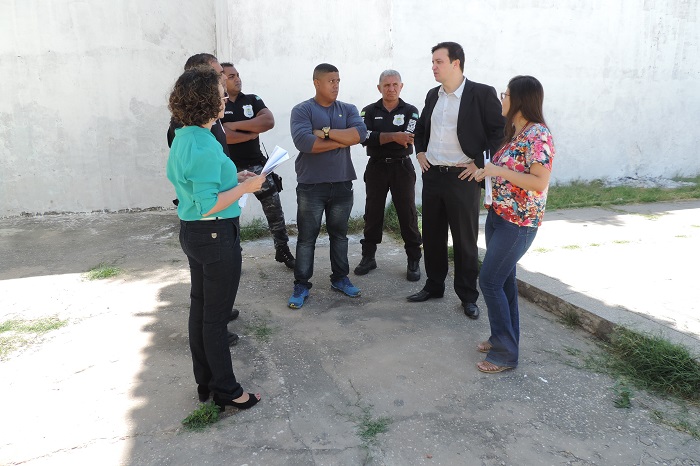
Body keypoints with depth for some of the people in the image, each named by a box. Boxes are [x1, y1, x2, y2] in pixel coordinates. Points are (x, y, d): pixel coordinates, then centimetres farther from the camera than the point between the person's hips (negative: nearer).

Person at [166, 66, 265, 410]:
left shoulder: (183, 137, 8)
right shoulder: (205, 147, -22)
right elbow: (208, 205, -25)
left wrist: (232, 177, 11)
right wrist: (245, 187, -17)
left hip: (191, 232, 10)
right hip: (216, 236, -10)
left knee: (200, 307, 17)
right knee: (216, 316, 2)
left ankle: (204, 382, 32)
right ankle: (225, 390, 19)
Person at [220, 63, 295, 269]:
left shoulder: (252, 100, 6)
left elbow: (269, 121, -11)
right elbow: (221, 135, -19)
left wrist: (236, 125, -14)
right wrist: (252, 133, -10)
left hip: (256, 164, 3)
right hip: (230, 168, -2)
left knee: (274, 208, 3)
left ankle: (282, 250, 17)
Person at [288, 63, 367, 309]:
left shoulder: (348, 109, 9)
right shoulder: (302, 110, -4)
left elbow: (360, 133, -10)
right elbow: (303, 142, -21)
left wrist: (326, 133, -16)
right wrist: (342, 140, -12)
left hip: (342, 184, 4)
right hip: (311, 185, -4)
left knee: (339, 235, 15)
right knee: (306, 238, 3)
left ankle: (340, 278, 29)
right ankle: (301, 285, 14)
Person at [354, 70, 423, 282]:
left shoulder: (410, 111, 2)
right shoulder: (369, 111, 5)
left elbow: (409, 138, -16)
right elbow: (365, 137, -13)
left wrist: (379, 137, -20)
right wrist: (394, 136, -21)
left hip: (402, 167, -1)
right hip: (376, 167, 1)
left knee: (408, 214, 1)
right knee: (373, 213, 8)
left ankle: (414, 261, 10)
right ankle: (368, 257, 19)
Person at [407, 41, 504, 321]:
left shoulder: (482, 94, -8)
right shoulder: (433, 95, 11)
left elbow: (501, 132, -7)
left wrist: (480, 163, -11)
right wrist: (420, 152, 12)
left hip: (463, 178, -6)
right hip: (432, 175, 6)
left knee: (465, 240, 4)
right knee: (432, 235, 13)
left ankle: (468, 295, 18)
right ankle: (434, 286, 29)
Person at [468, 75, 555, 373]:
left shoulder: (537, 134, -17)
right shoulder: (514, 132, 11)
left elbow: (540, 183, -24)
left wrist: (498, 170, -23)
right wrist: (487, 171, 6)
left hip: (519, 223, -9)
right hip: (499, 215, 9)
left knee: (490, 281, -7)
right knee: (503, 279, 15)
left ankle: (505, 354, 6)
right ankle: (503, 338, 29)